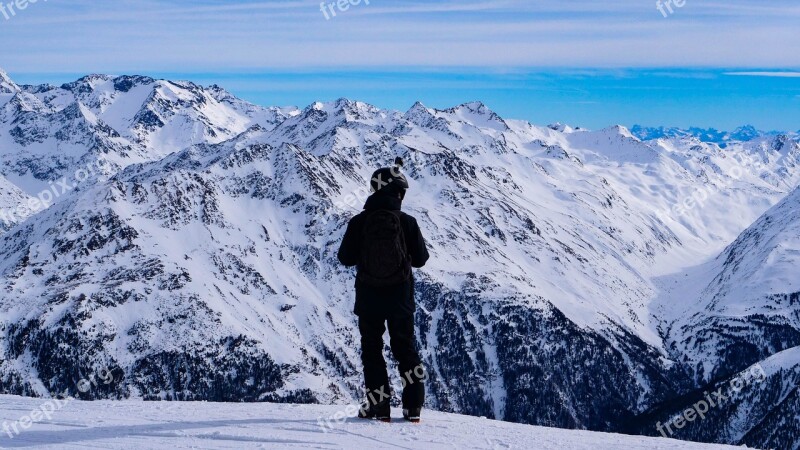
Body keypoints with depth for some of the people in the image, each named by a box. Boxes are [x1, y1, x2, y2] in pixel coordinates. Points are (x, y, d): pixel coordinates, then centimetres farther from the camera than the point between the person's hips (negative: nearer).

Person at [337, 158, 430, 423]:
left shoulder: (359, 222, -9)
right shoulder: (407, 222, -10)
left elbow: (345, 258, -2)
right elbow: (420, 259, -3)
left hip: (368, 296, 0)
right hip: (400, 295, 1)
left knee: (371, 348, 10)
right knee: (405, 347, 13)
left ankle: (379, 406, 5)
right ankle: (413, 405, 11)